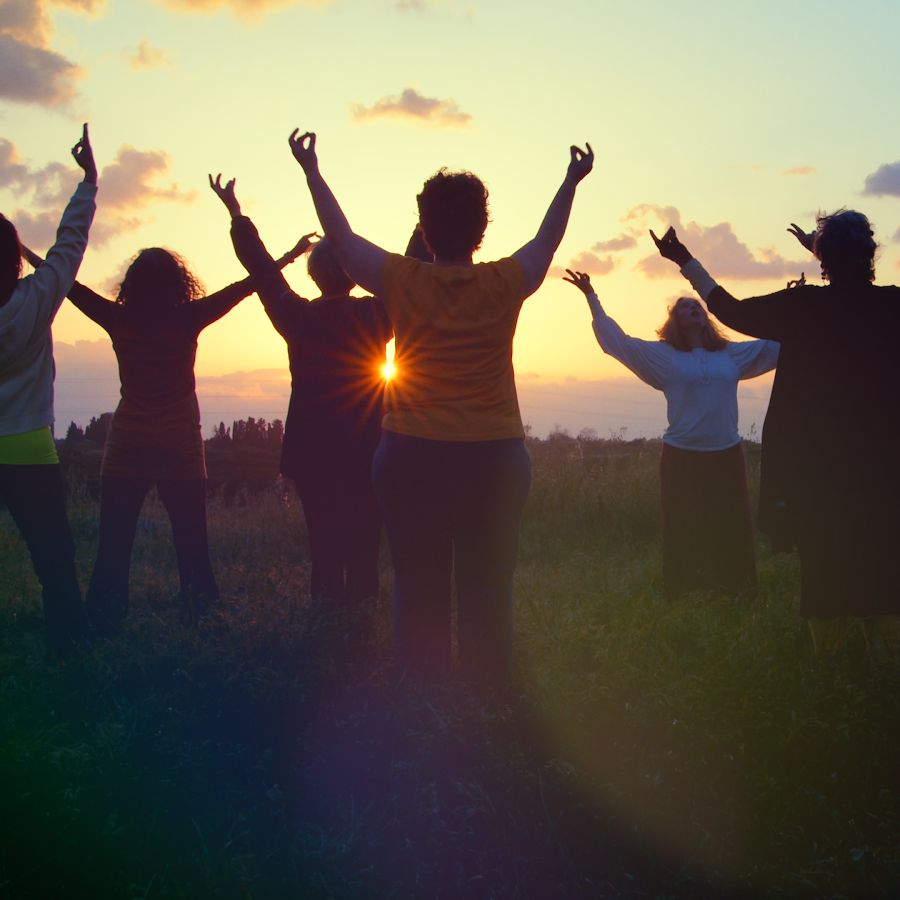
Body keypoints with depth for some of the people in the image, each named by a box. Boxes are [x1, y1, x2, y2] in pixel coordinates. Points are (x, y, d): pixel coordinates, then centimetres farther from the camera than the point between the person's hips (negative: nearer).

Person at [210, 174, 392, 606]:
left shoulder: (299, 317, -4)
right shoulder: (374, 316, -5)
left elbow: (262, 269, 10)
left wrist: (235, 213, 23)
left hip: (313, 456, 1)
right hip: (367, 456, -1)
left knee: (324, 551, 7)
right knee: (364, 553, 4)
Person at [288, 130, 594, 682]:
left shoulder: (403, 282, -3)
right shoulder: (505, 284, -1)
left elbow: (341, 238, 10)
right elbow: (547, 242, 17)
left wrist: (312, 171, 23)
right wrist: (572, 181, 32)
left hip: (412, 455, 0)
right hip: (496, 456, 0)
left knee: (420, 587, 6)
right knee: (488, 589, 5)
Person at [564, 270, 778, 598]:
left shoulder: (733, 354, 12)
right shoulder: (664, 356, 5)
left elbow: (774, 345, 21)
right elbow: (617, 341, 3)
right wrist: (591, 297, 2)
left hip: (727, 457, 2)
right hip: (681, 459, -2)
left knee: (734, 533, 3)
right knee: (682, 535, 1)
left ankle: (740, 598, 13)